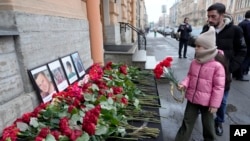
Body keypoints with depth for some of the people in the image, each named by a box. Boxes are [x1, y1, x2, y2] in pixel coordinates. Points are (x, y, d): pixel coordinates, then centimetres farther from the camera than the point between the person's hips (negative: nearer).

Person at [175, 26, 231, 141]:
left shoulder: (217, 65, -19)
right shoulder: (194, 62, -1)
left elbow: (219, 87, -15)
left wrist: (215, 104, -12)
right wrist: (184, 84, -10)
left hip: (206, 101, -4)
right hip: (192, 98, 5)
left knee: (208, 124, 19)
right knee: (187, 122, 15)